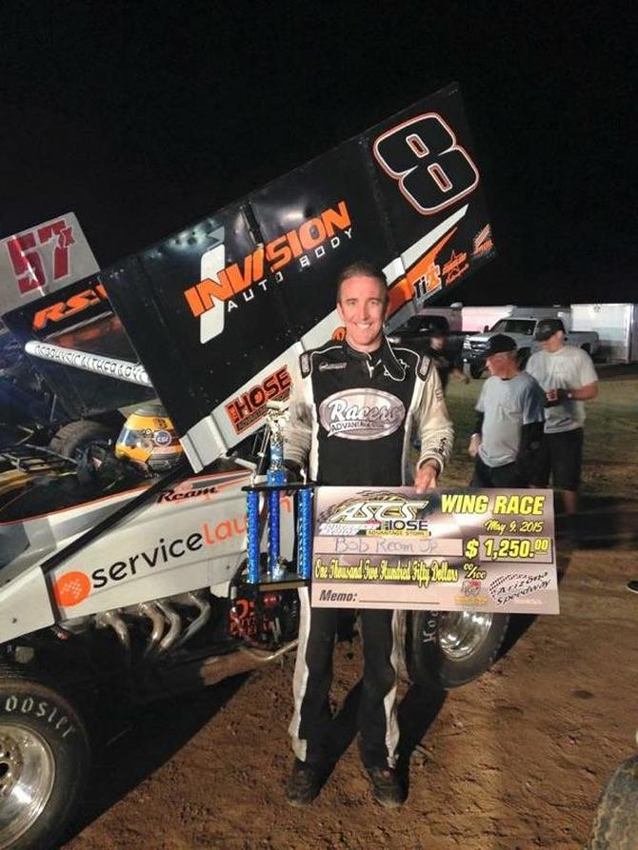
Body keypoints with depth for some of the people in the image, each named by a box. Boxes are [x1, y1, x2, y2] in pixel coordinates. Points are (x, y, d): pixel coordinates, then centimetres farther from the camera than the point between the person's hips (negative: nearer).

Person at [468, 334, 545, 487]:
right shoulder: (490, 383, 8)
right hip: (484, 461, 8)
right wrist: (476, 435, 5)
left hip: (510, 466, -8)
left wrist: (522, 466, -18)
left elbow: (533, 432, -18)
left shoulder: (527, 387, -17)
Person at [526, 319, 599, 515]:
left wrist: (565, 394, -22)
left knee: (567, 480, 7)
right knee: (536, 478, 13)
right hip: (537, 429, 4)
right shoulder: (534, 359, 7)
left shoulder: (578, 356, -6)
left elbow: (592, 390, -6)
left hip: (567, 429, -4)